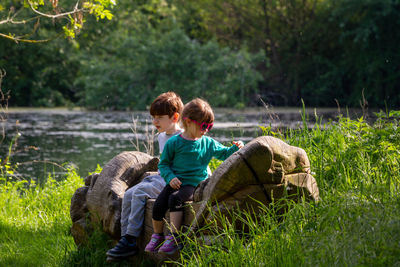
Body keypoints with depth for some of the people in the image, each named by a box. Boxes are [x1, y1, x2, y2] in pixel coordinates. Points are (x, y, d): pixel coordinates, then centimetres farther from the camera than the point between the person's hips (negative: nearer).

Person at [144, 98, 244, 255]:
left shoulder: (208, 143, 9)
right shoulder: (174, 143, 3)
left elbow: (223, 154, 21)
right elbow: (164, 164, 7)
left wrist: (235, 148, 2)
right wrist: (170, 177, -9)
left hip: (193, 184, -1)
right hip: (175, 182, 1)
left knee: (175, 199, -31)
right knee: (158, 205, -21)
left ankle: (174, 238, -31)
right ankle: (157, 237, 3)